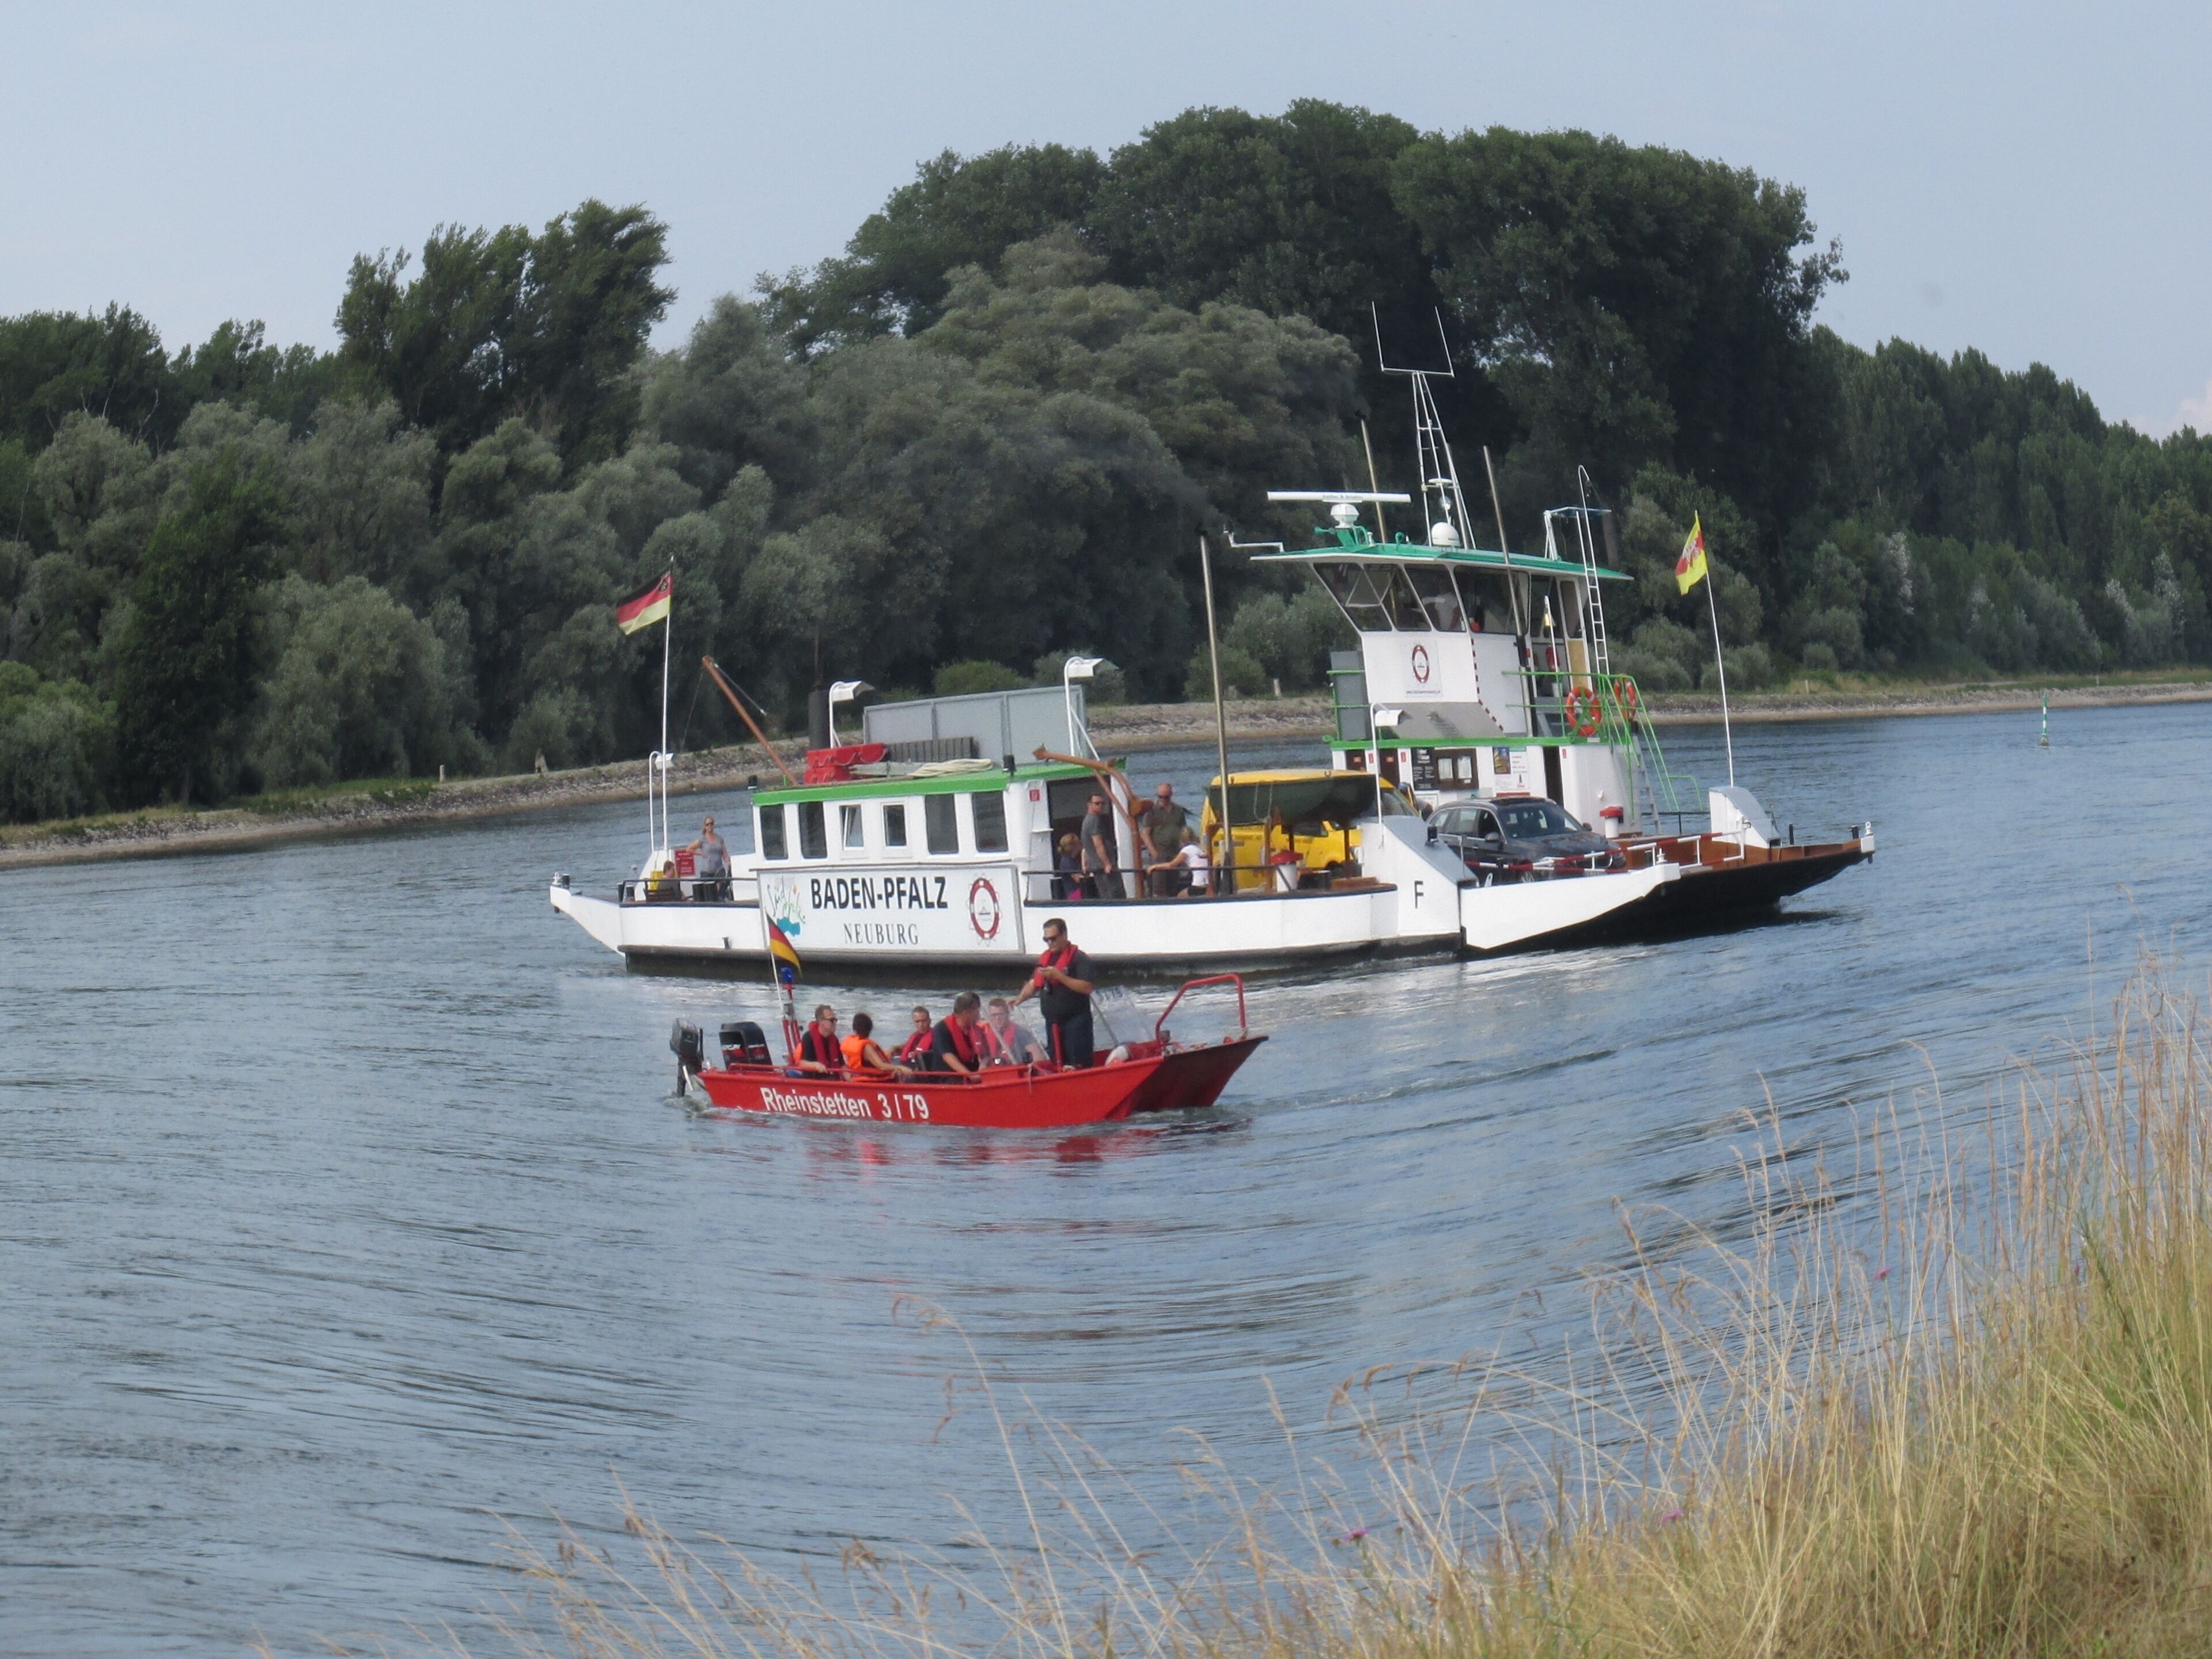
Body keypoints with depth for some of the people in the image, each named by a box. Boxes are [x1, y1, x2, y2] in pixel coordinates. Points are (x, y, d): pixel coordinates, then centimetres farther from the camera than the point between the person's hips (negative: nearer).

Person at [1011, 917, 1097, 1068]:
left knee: (1079, 1065, -11)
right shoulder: (1044, 958, 16)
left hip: (1076, 1022, -7)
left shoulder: (1078, 958, -8)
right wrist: (1020, 999, 1)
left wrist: (1058, 976, -21)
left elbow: (1087, 987, -18)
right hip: (1053, 1023, 7)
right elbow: (1034, 984, 20)